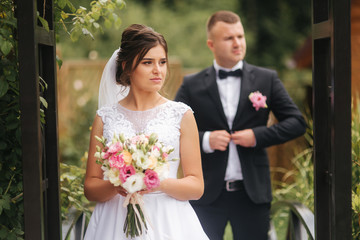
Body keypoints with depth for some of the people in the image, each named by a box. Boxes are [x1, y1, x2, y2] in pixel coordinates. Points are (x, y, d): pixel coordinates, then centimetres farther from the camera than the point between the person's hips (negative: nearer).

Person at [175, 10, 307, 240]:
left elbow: (297, 122, 3)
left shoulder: (266, 79, 5)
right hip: (207, 195, 0)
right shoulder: (192, 85, 4)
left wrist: (258, 135, -9)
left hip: (252, 193, 1)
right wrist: (205, 139, -13)